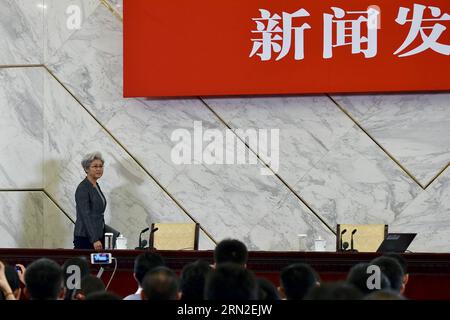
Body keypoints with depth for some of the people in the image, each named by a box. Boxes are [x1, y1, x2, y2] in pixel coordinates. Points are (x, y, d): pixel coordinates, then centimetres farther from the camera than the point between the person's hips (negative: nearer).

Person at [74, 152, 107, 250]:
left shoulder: (96, 186, 15)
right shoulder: (83, 188, -12)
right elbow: (85, 216, -19)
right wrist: (94, 239, -25)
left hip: (98, 236, 8)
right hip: (85, 238, -8)